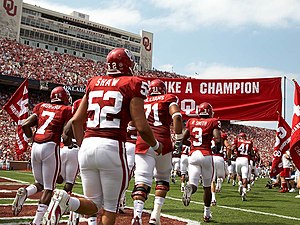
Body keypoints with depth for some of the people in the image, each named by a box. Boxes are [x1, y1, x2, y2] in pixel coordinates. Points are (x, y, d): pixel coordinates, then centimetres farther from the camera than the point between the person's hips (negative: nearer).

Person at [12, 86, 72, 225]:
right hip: (51, 147, -5)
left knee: (40, 183, 21)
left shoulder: (41, 107, 16)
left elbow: (25, 125, 9)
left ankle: (24, 192, -9)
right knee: (49, 188, 3)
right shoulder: (66, 110, 4)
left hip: (35, 147, 5)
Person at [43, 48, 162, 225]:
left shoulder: (94, 83, 15)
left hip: (87, 145, 5)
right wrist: (155, 145, 13)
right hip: (112, 147, -5)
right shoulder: (132, 84, 0)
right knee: (110, 207, 11)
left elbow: (76, 120, 14)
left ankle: (65, 201, -12)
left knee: (93, 204, 16)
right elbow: (141, 127, -6)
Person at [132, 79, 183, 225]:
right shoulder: (168, 99, 12)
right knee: (163, 178, 17)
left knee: (142, 180, -5)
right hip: (162, 143, -1)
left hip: (143, 143, 1)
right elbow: (176, 117, -5)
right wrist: (178, 139, -1)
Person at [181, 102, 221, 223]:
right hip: (206, 155, -1)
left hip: (193, 155, 2)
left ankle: (189, 188, -38)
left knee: (193, 184, -1)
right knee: (207, 186, 14)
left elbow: (183, 139, 11)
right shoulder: (213, 122, 2)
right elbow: (217, 138, -11)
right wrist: (218, 147, 9)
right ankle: (207, 214, 23)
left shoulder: (191, 121, 11)